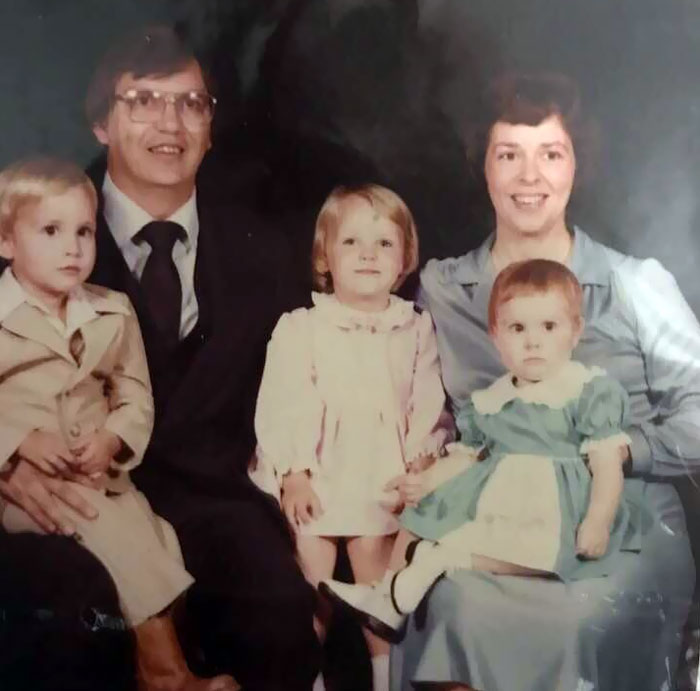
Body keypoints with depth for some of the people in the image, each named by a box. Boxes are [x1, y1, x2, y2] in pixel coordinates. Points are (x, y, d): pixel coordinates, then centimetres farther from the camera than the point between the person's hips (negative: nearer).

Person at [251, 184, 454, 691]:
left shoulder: (416, 330, 8)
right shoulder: (299, 328, 0)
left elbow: (429, 407, 3)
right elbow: (280, 407, -7)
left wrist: (419, 464, -9)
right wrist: (294, 473, -15)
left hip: (383, 481, 2)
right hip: (316, 477, -1)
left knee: (379, 585, 6)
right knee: (311, 586, 1)